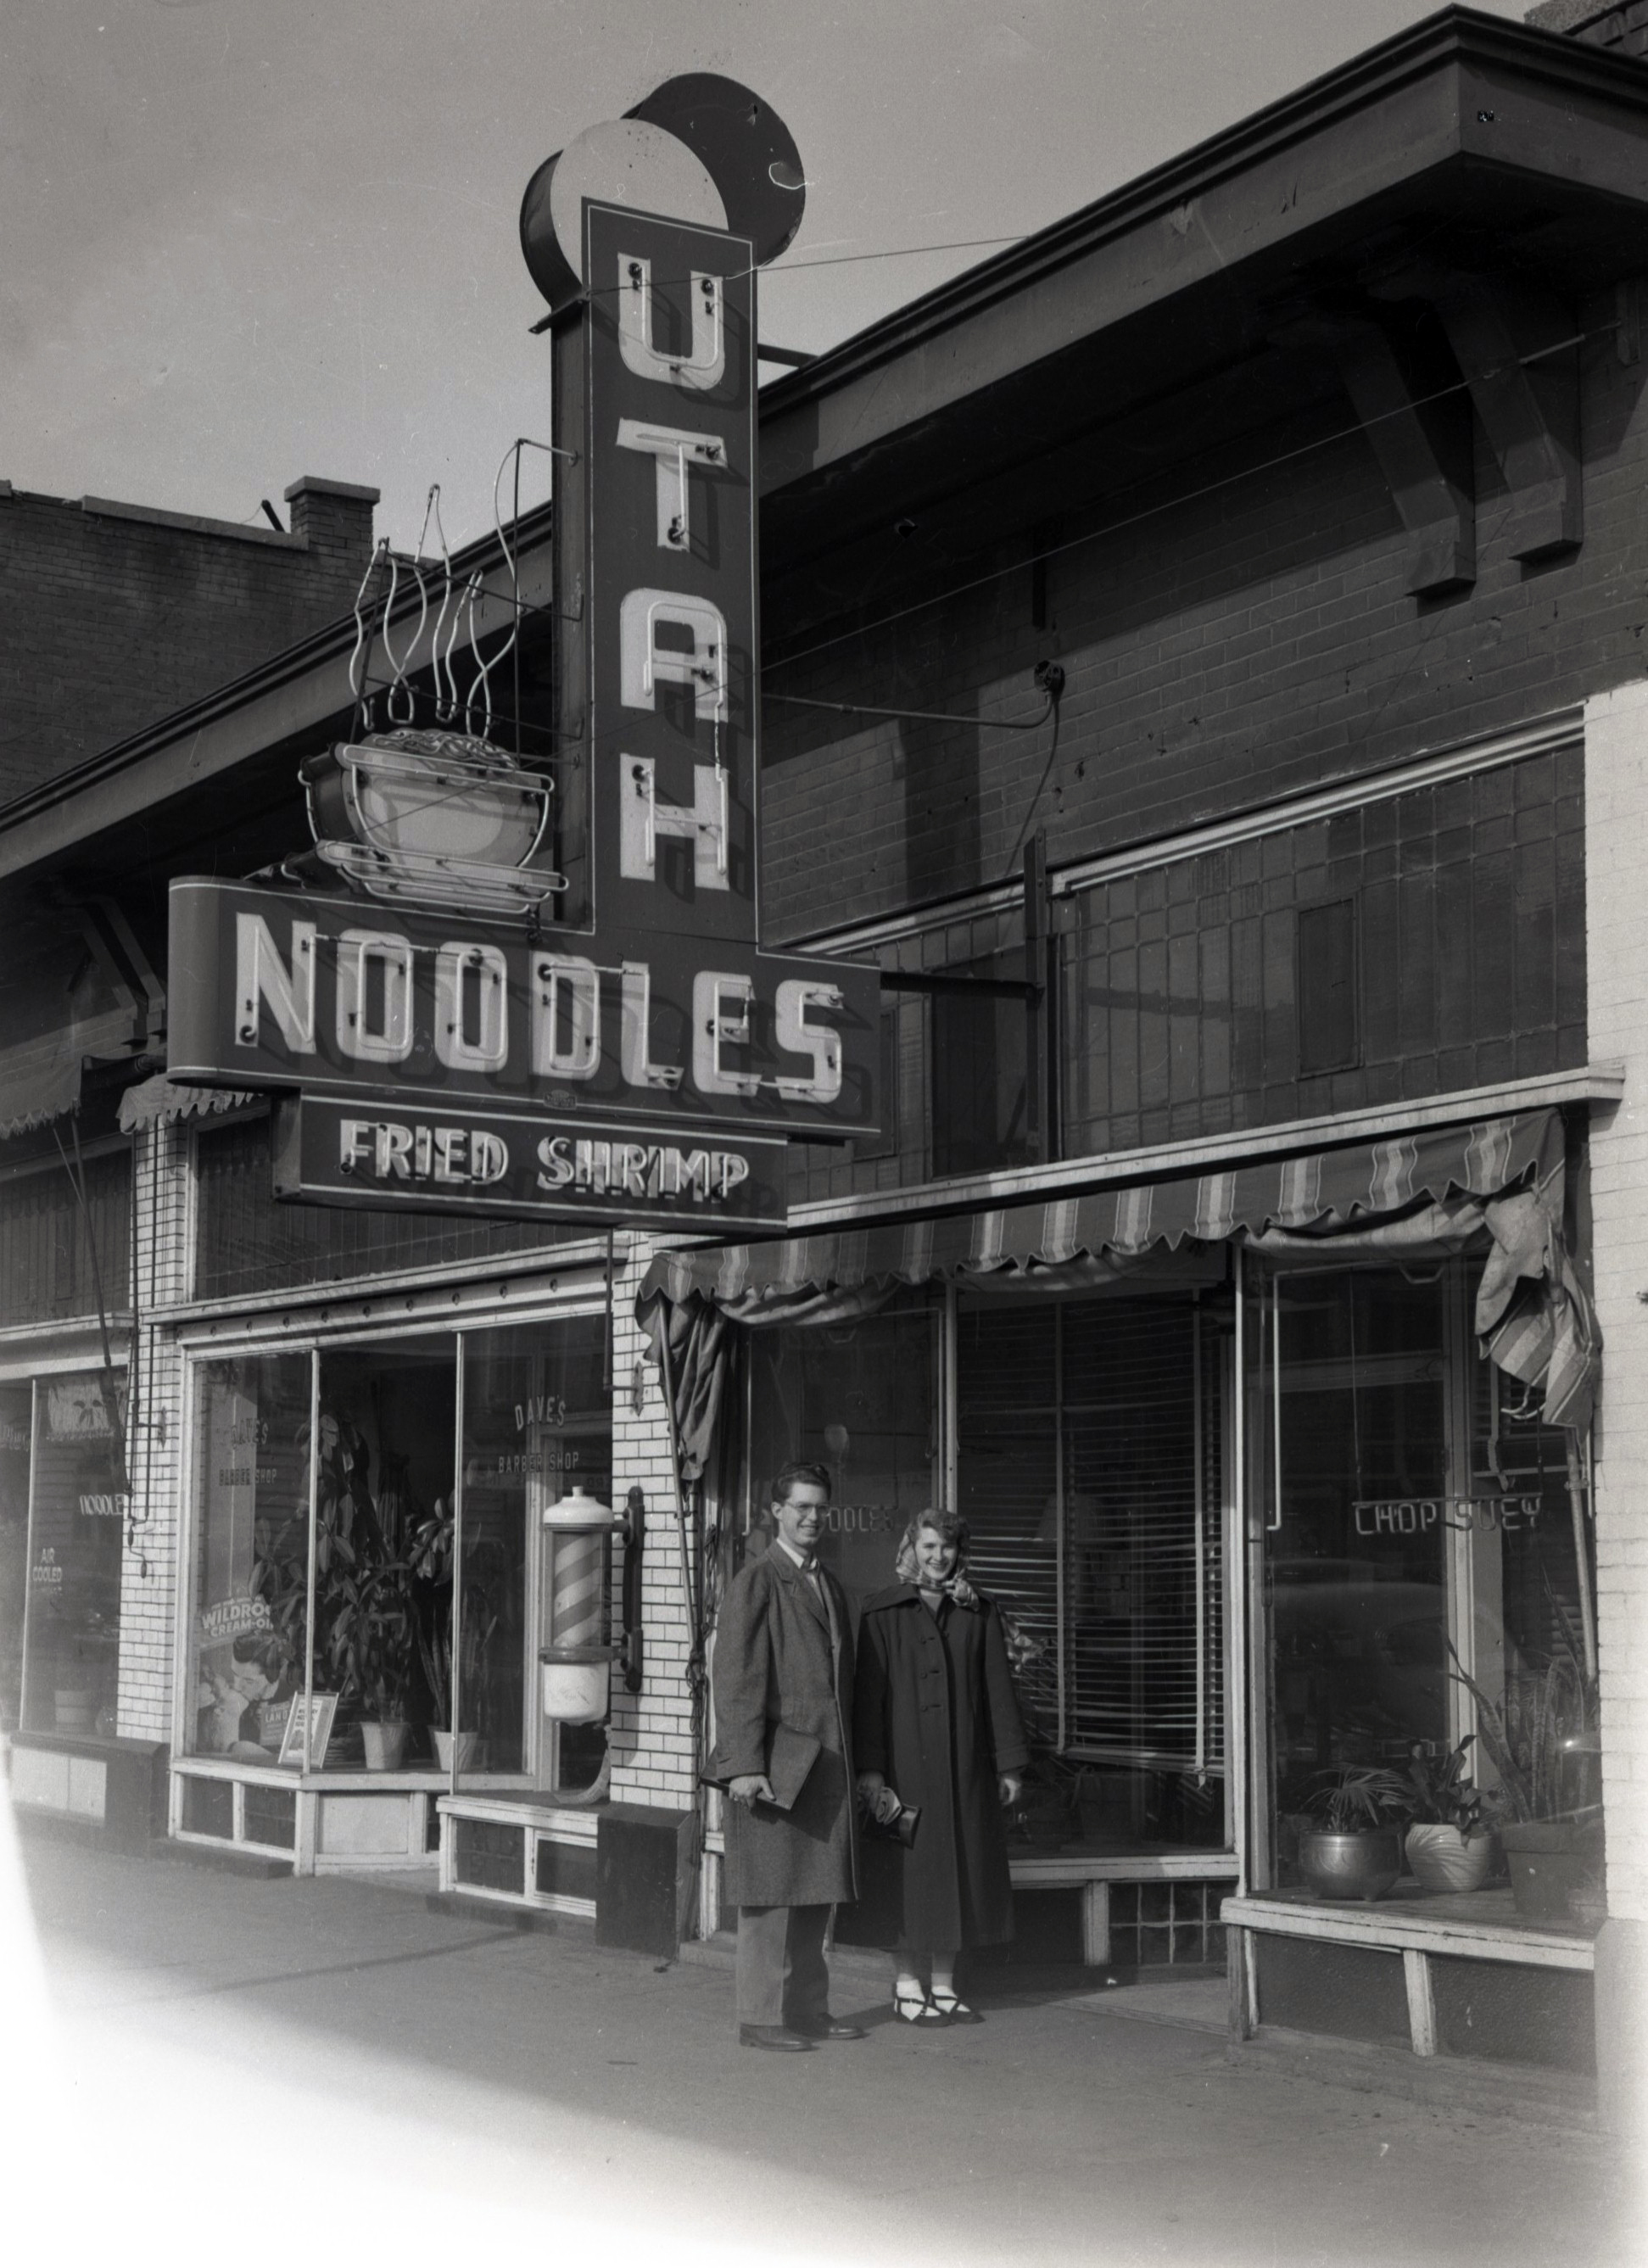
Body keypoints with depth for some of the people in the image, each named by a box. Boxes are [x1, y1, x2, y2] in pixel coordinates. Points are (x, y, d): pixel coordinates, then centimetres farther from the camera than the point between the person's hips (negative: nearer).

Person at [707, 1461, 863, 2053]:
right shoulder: (754, 1583, -7)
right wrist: (744, 1765, -18)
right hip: (776, 1761, -8)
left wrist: (848, 1760, 17)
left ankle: (809, 2009, 20)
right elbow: (734, 1680, -12)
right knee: (771, 1893, -4)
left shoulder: (830, 1587, 17)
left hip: (825, 1762, 8)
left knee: (815, 1893, 12)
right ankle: (761, 2016, 3)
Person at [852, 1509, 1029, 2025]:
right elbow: (868, 1695, -4)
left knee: (958, 1870, 5)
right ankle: (908, 1985, 12)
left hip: (965, 1766, 3)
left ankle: (943, 1984, 15)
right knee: (911, 1872, 1)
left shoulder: (978, 1614, 7)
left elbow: (998, 1692, 8)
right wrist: (870, 1769, -11)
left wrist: (1009, 1764, 3)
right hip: (905, 1764, -3)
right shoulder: (884, 1613, -1)